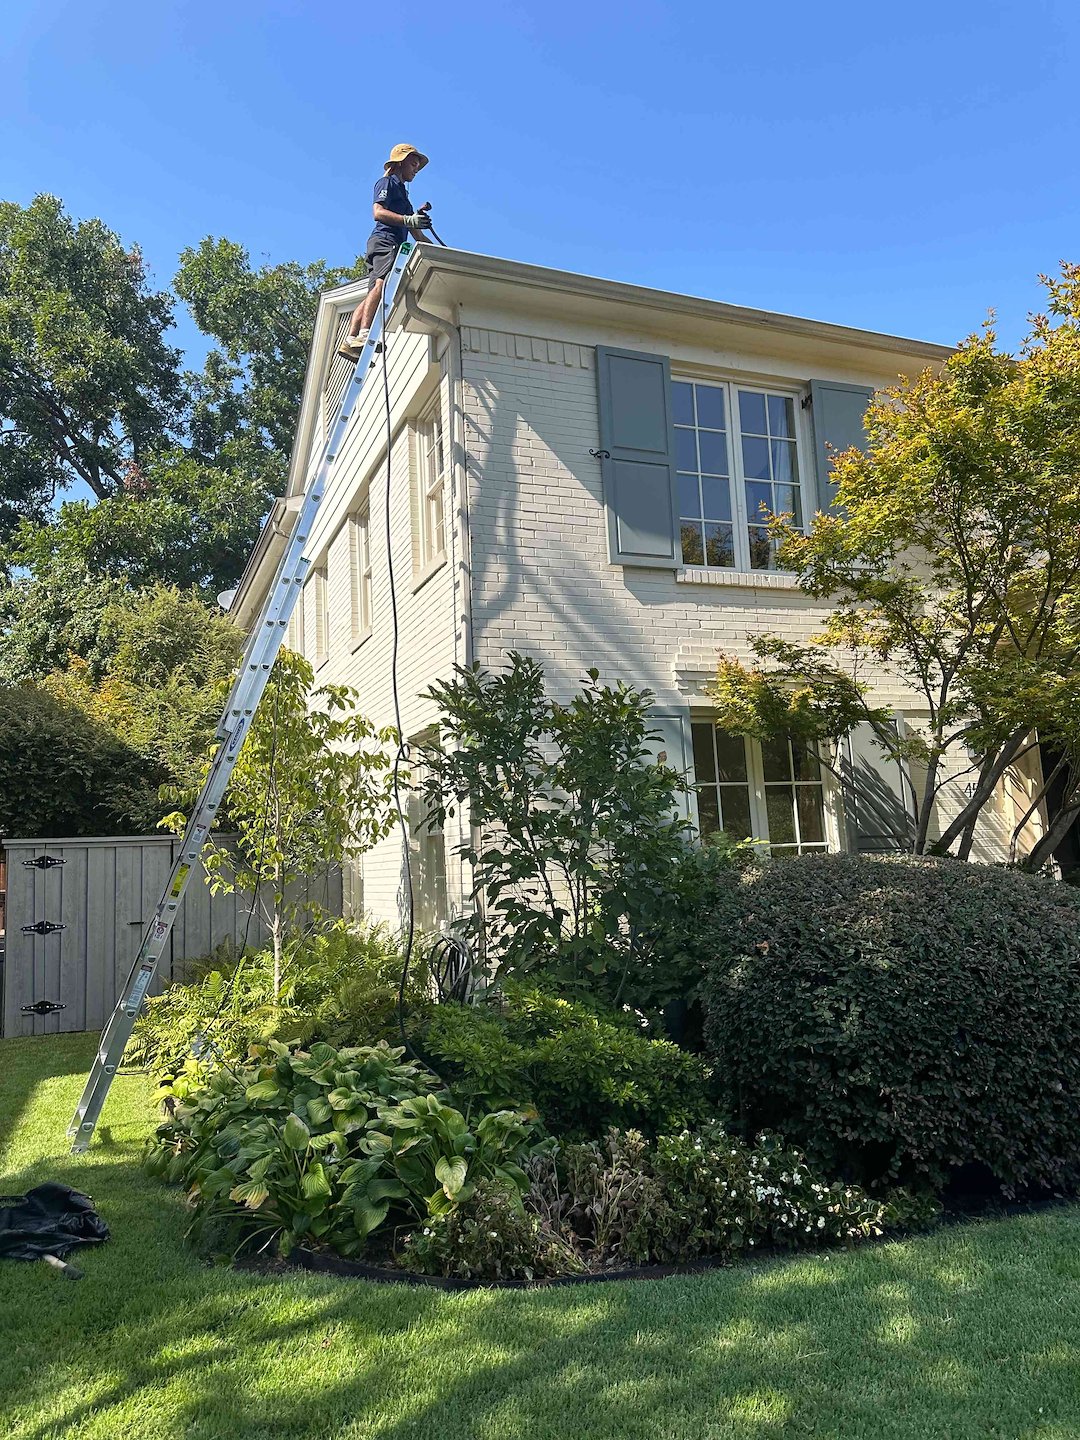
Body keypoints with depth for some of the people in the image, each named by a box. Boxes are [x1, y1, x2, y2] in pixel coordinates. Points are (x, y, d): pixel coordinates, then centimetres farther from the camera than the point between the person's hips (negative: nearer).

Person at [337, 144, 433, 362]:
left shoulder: (402, 192, 36)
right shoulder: (388, 182, 8)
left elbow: (416, 233, 34)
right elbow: (378, 212, -9)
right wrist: (408, 219, -21)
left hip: (395, 244, 9)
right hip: (384, 241, -9)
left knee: (373, 295, -2)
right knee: (382, 284, -29)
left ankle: (350, 341, -10)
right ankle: (364, 334, -45)